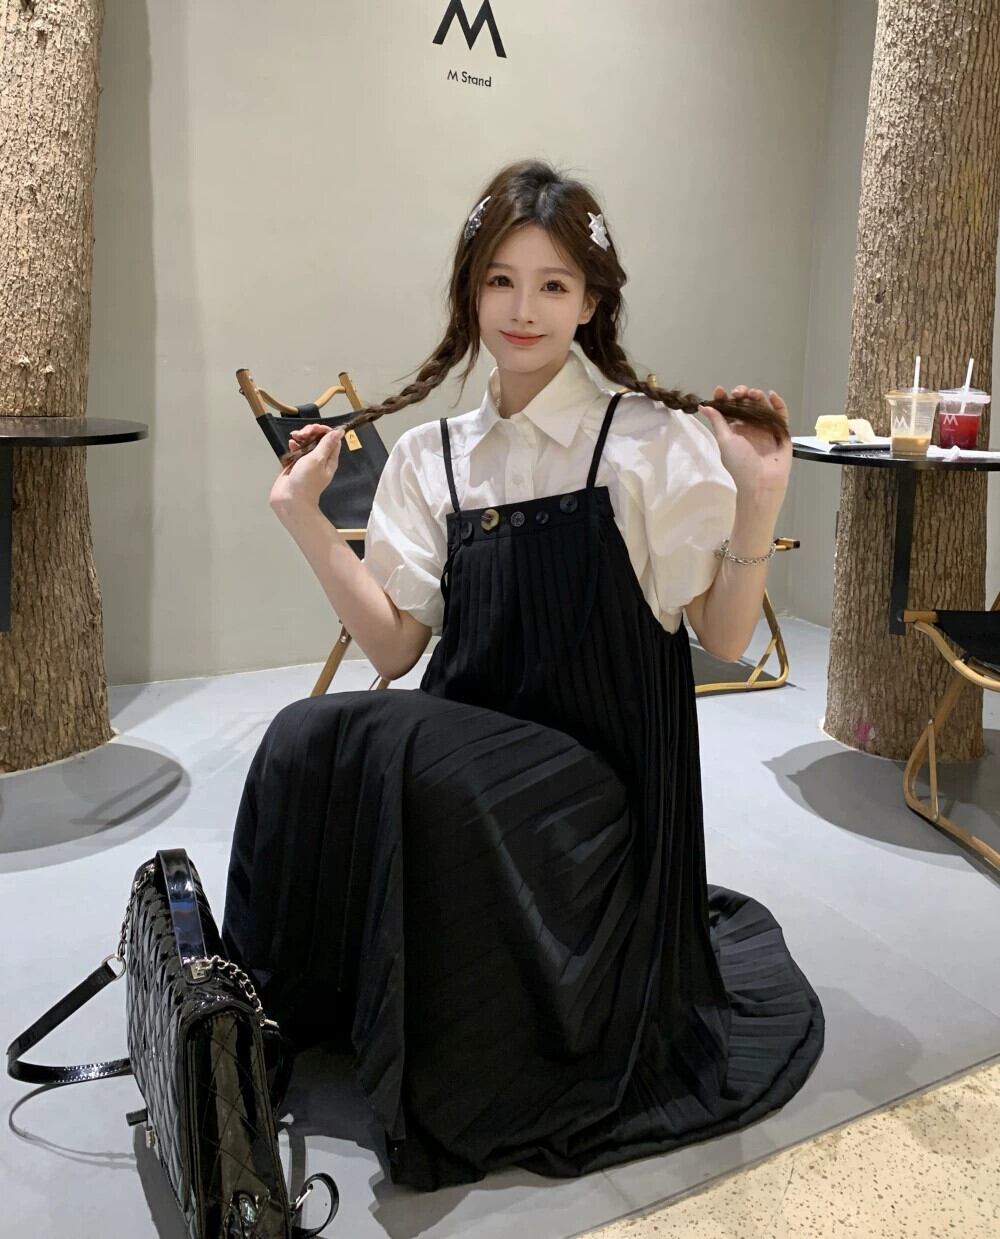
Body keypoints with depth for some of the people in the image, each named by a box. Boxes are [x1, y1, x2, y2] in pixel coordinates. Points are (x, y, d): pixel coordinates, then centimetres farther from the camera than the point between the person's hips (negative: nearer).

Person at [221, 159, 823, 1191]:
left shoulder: (652, 439, -6)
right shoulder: (431, 458, 6)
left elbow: (724, 637, -5)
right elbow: (395, 646, 2)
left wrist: (758, 501, -20)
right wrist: (305, 517, -3)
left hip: (596, 775, -3)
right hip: (470, 752, 4)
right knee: (309, 738, -26)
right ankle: (277, 1019, 2)